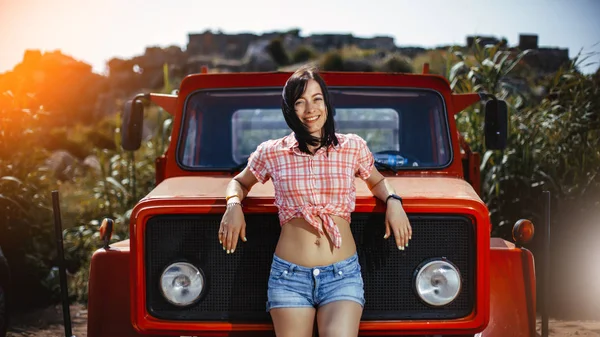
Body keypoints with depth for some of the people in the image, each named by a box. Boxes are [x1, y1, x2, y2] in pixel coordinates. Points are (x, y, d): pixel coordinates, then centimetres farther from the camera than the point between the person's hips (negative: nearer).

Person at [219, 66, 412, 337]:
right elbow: (240, 182, 23)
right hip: (289, 276, 0)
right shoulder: (271, 153, 5)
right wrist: (233, 205, 2)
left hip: (343, 274, 0)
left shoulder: (353, 147, 7)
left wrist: (393, 201, 5)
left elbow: (376, 181, 26)